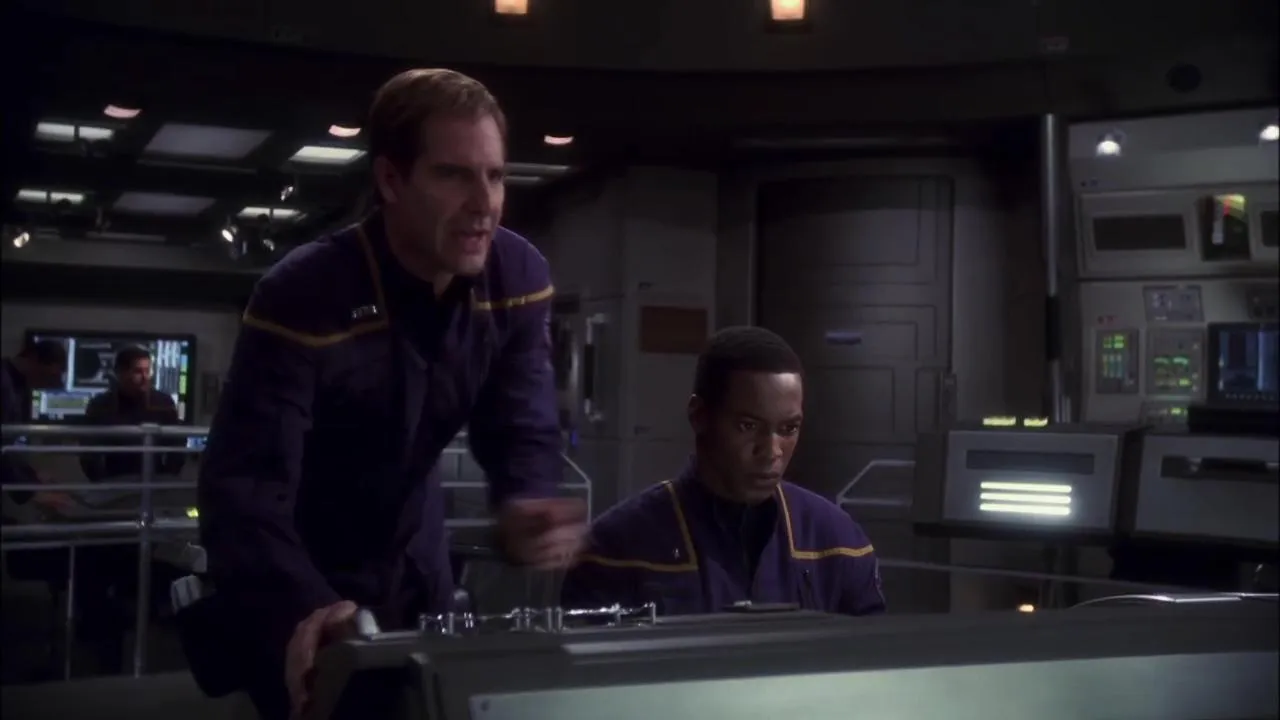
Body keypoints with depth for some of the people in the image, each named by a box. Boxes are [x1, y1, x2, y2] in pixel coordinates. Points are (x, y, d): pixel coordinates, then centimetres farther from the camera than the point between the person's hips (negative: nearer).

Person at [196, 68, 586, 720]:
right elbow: (244, 485, -35)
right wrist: (304, 607, -53)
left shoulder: (519, 280, -15)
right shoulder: (303, 297, -31)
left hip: (413, 562, 5)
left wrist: (528, 510, -36)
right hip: (299, 574, -5)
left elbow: (524, 433, -12)